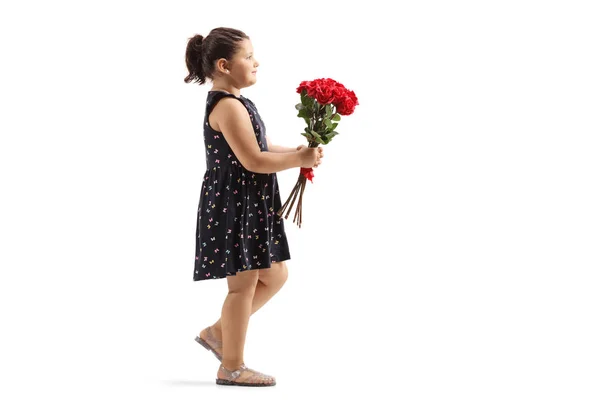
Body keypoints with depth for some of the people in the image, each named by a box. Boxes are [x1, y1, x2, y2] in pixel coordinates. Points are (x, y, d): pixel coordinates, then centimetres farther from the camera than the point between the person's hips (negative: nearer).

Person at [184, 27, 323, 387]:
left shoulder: (240, 104, 15)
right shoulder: (228, 106, -18)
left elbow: (267, 149, 17)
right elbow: (254, 161, -23)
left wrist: (299, 153, 2)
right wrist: (299, 159, -15)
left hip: (254, 205, 10)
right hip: (234, 205, -10)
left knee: (275, 276, 15)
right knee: (244, 283, -3)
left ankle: (218, 332, 24)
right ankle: (232, 367, 8)